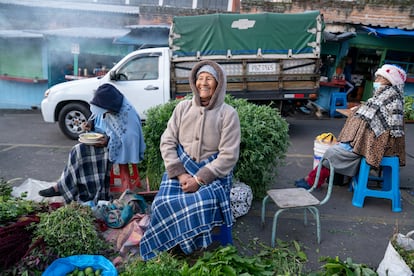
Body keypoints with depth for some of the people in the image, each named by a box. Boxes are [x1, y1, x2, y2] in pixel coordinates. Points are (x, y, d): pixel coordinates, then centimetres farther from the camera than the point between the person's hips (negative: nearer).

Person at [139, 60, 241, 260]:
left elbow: (229, 156, -9)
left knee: (202, 203, -30)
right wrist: (180, 174, -12)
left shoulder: (228, 114, -3)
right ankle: (172, 244, 5)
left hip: (212, 171, -2)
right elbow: (167, 142, 3)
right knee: (165, 202, -23)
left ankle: (183, 244, -2)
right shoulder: (182, 107, 6)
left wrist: (199, 179, -17)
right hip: (181, 167, 3)